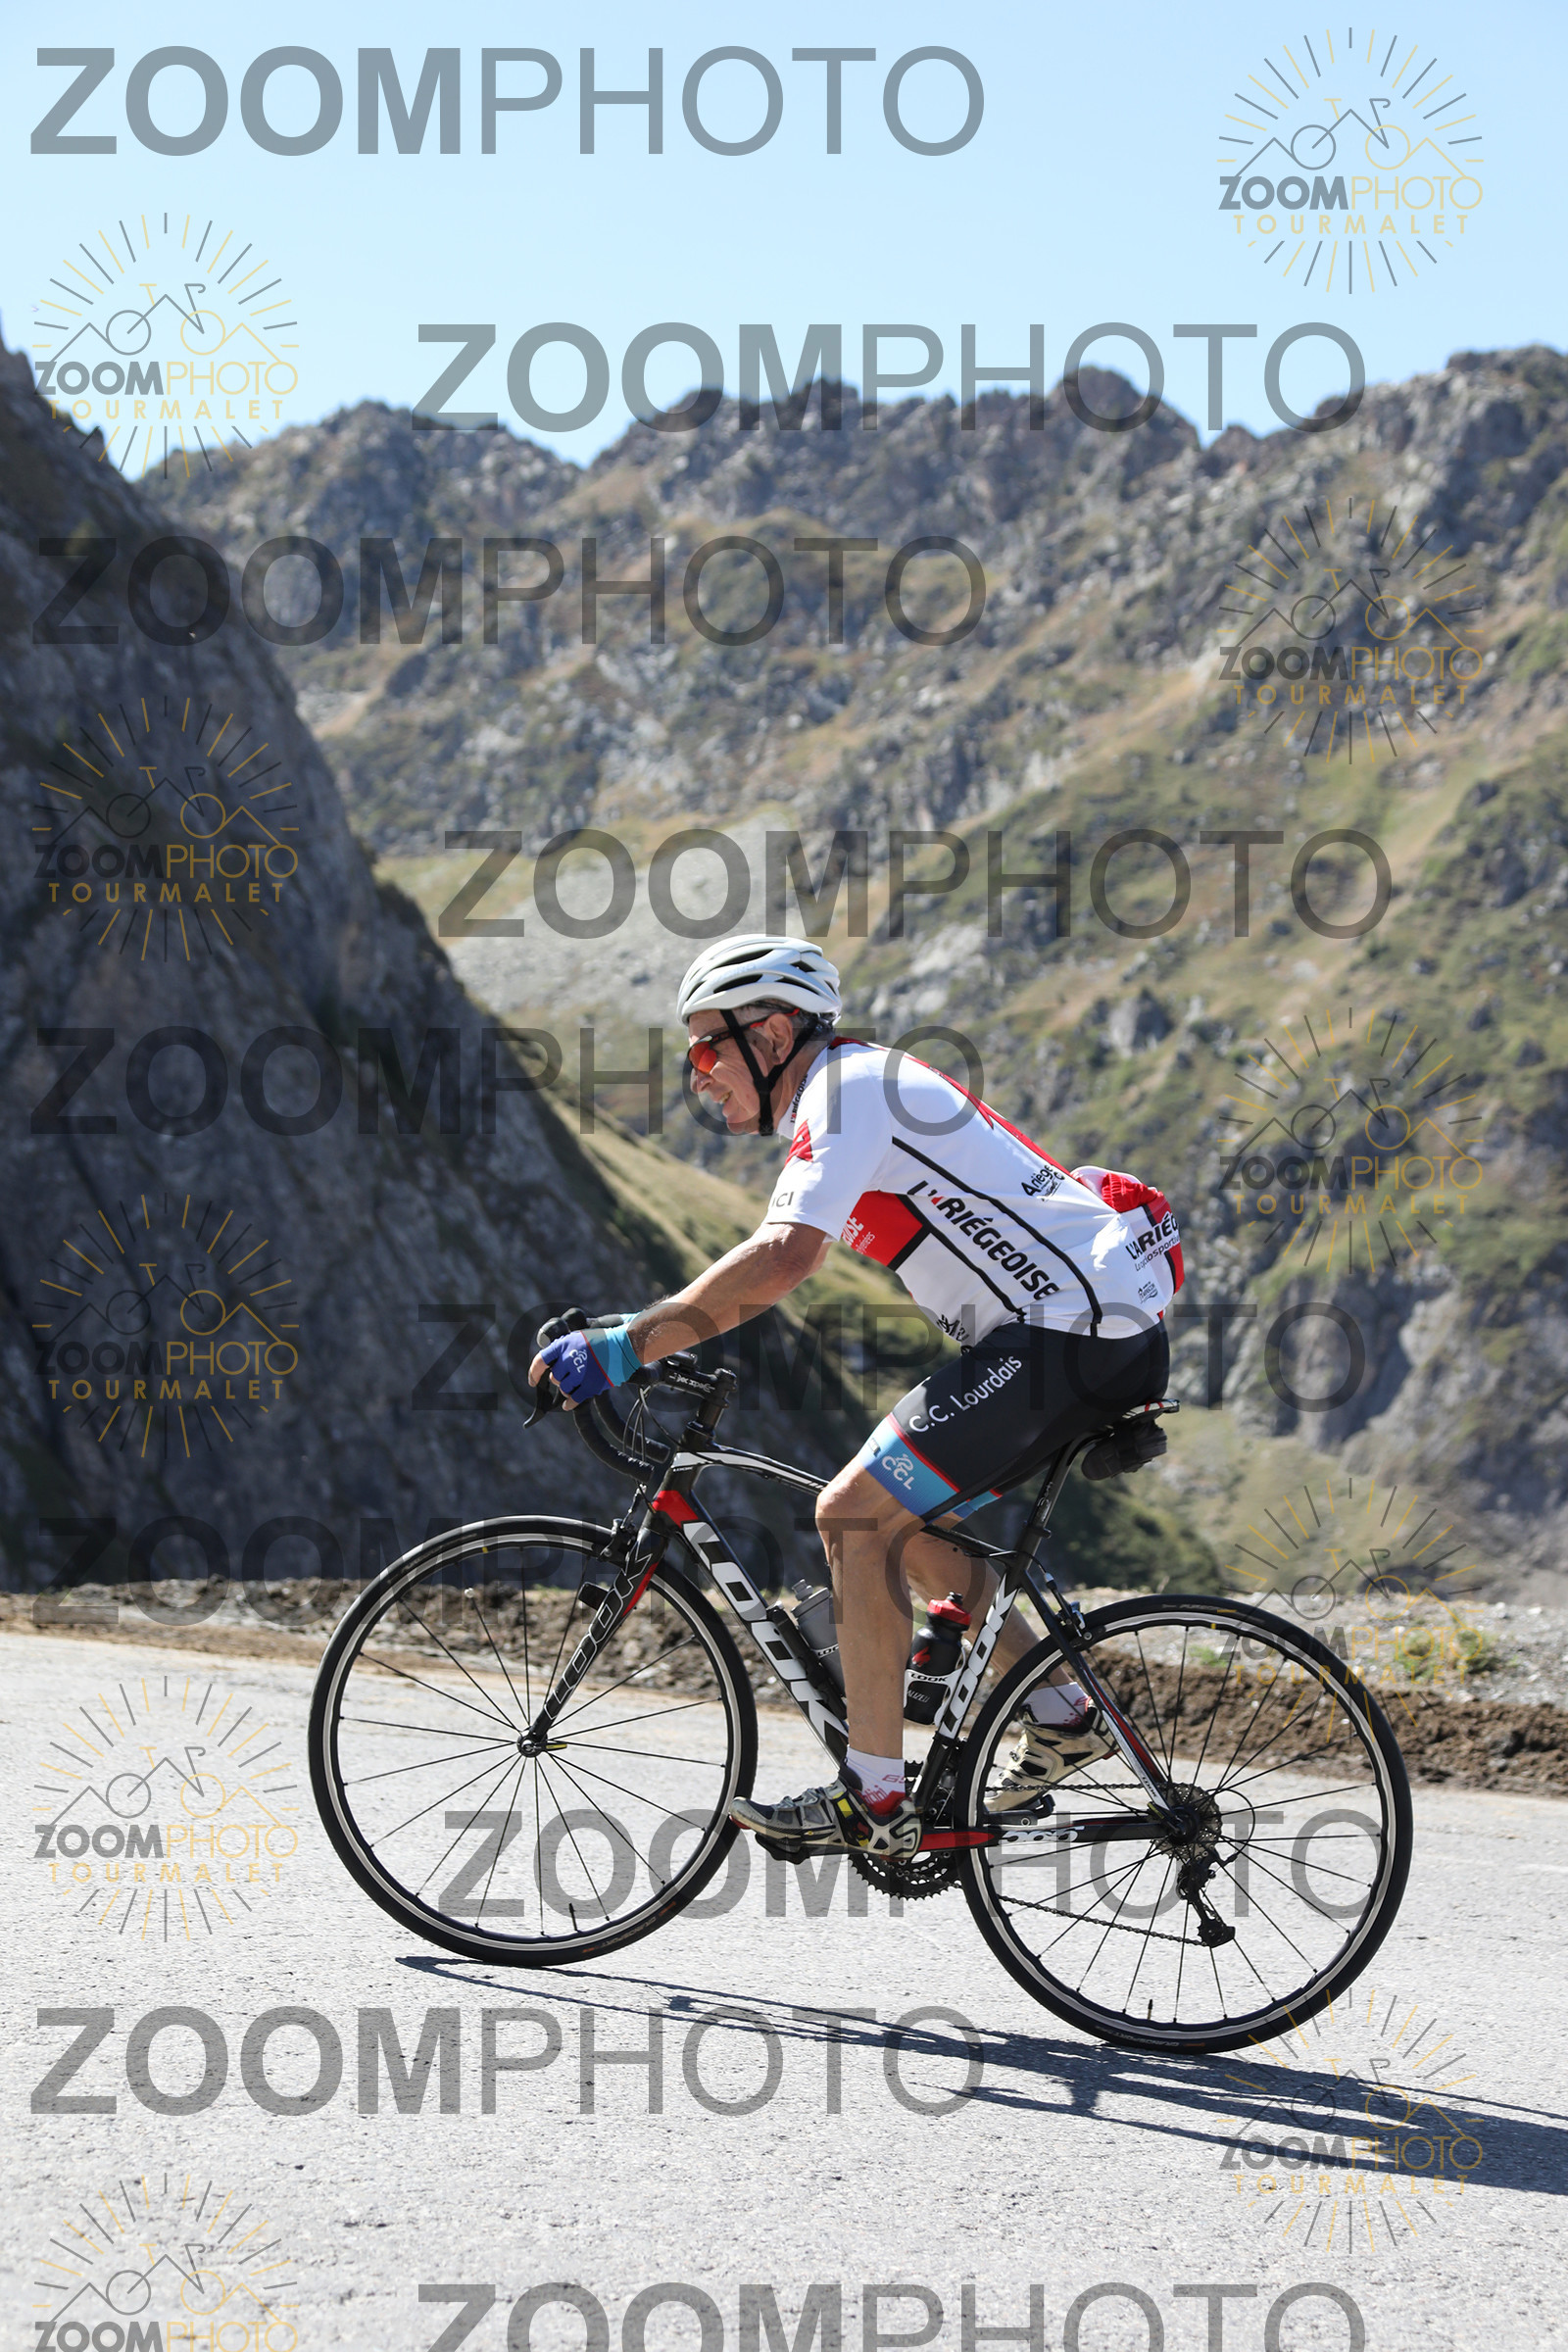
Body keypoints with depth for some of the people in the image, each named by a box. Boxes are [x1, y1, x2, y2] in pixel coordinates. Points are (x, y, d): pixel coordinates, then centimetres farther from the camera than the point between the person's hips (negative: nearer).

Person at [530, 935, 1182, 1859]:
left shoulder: (849, 1090, -12)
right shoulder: (847, 1096, 20)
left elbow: (783, 1258, -27)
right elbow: (770, 1270, 25)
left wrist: (625, 1347, -25)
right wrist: (654, 1347, 17)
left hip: (1069, 1331, -10)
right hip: (1103, 1331, 10)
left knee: (858, 1514, -10)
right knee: (891, 1521, 17)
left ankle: (874, 1799, -8)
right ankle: (1061, 1714, 19)